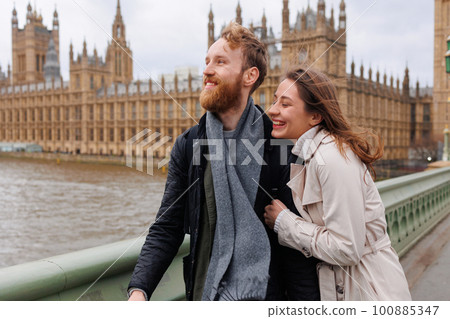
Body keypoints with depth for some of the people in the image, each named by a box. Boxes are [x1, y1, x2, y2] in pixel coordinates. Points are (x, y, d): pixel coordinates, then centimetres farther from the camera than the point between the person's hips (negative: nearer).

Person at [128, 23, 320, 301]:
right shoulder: (187, 146, -1)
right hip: (204, 292, 3)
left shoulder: (279, 144, -9)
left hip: (265, 294, -2)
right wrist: (139, 290, -14)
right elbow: (167, 230, -2)